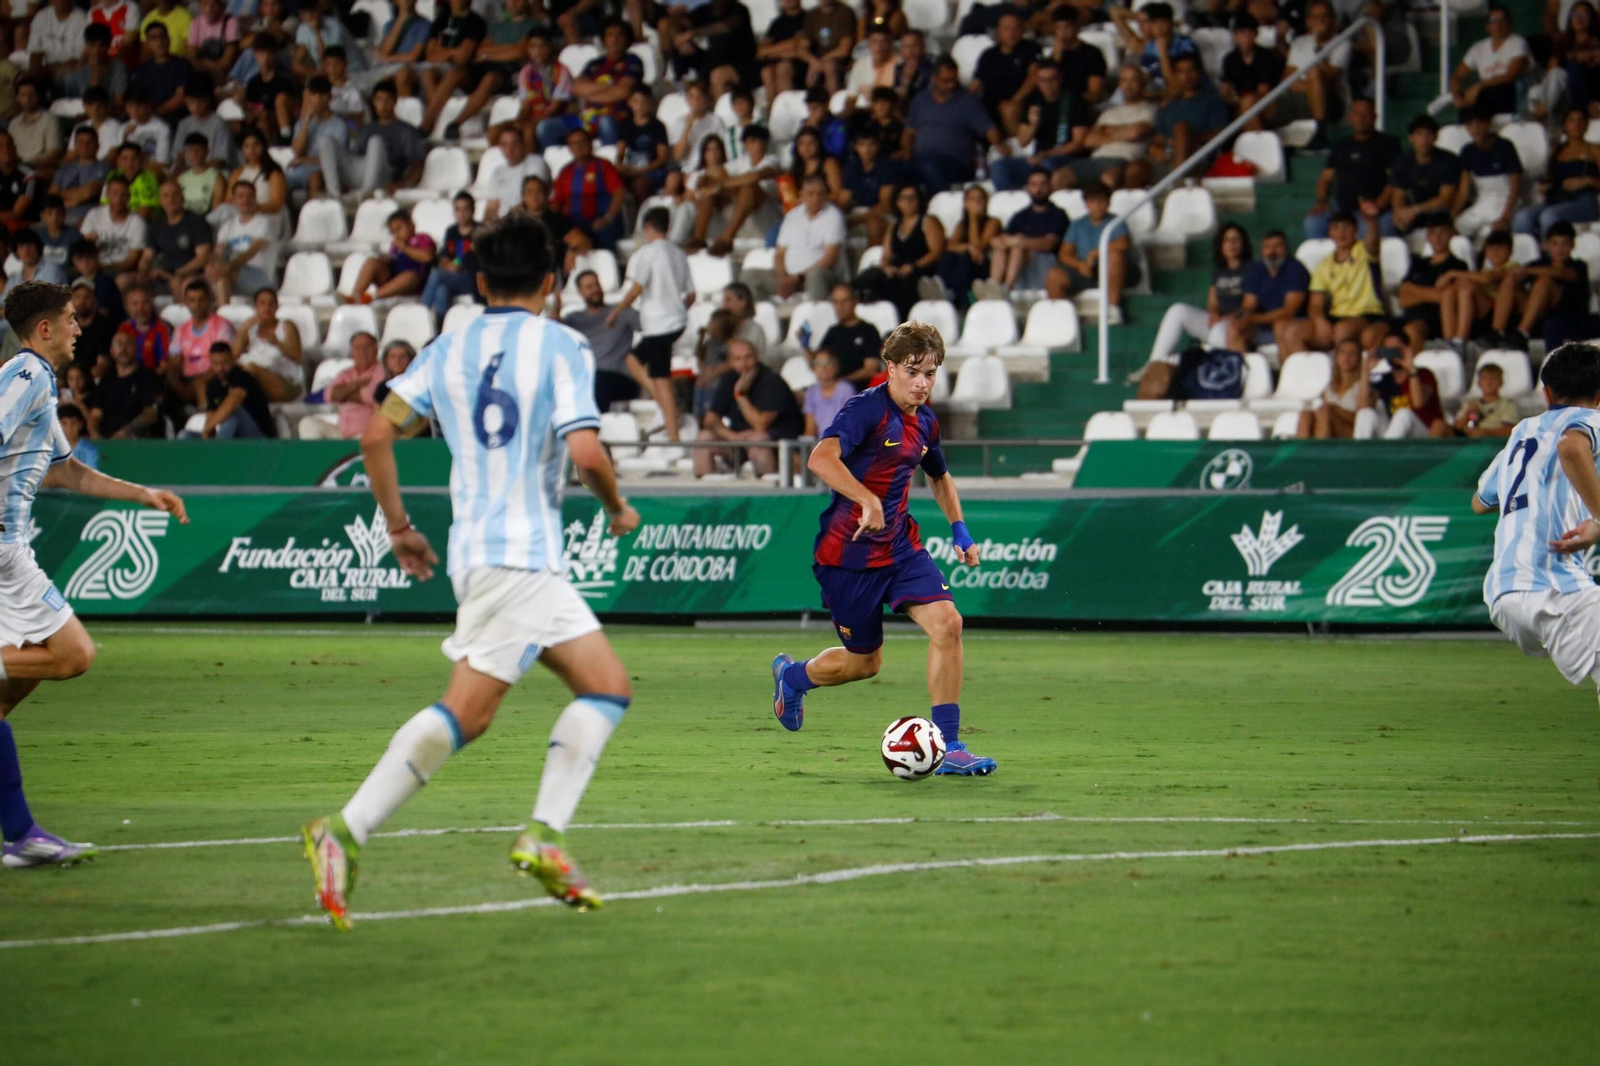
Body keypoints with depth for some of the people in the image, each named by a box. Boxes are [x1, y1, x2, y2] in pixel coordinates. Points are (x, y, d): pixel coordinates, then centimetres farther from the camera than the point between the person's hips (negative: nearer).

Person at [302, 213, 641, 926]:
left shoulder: (448, 351, 13)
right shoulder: (561, 347, -4)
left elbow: (377, 434, 7)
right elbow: (585, 452, -15)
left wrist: (397, 525, 16)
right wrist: (617, 508, 4)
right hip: (518, 553, -7)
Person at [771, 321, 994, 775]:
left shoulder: (926, 422, 8)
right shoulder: (867, 408, -17)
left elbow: (939, 476, 29)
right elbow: (821, 458, -34)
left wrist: (959, 528, 17)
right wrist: (868, 501, -43)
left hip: (900, 546, 6)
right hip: (849, 551, -6)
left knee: (946, 622, -15)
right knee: (864, 661, 6)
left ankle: (948, 746, -10)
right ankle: (791, 676, 40)